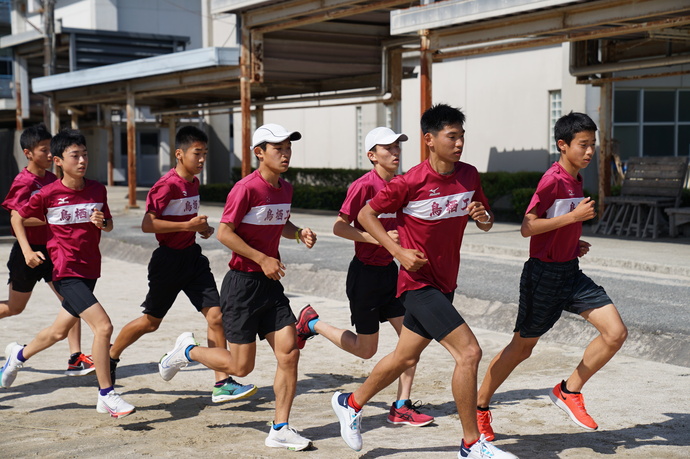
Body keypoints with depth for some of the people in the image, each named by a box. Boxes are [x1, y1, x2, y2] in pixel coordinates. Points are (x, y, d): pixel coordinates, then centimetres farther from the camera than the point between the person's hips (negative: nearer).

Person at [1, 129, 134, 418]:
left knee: (59, 331, 22)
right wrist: (26, 250, -3)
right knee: (103, 326, -20)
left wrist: (102, 221, -9)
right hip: (66, 272, -6)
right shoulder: (48, 194, -9)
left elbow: (109, 225, 13)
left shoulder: (97, 190, 1)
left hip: (89, 272, 6)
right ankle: (106, 397, -11)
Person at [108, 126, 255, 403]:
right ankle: (110, 357, 33)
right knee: (151, 321, 8)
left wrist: (201, 227, 6)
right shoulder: (167, 185, -17)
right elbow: (147, 225, -22)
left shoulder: (193, 183, 9)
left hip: (192, 257, 7)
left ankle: (222, 384, -2)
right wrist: (188, 225, -24)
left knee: (215, 315, -4)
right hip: (169, 259, -7)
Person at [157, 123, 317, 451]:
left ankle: (279, 430, 7)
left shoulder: (285, 189, 8)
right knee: (241, 366, -1)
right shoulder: (247, 188, -16)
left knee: (289, 353, -3)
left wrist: (299, 234, 5)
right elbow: (224, 233, -18)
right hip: (242, 284, -7)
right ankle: (187, 350, 26)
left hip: (271, 284, 7)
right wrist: (262, 259, -20)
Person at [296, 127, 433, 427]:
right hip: (365, 272, -7)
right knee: (366, 350, 5)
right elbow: (339, 227, -18)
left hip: (389, 270, 7)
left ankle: (401, 408, 8)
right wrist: (378, 239, -25)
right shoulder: (364, 185, -17)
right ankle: (311, 323, 25)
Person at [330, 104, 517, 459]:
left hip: (444, 283, 7)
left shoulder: (469, 175, 1)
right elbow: (366, 214, -7)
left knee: (405, 357, 19)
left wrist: (482, 216, -12)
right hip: (419, 282, -7)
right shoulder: (411, 182, -17)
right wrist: (399, 251, -17)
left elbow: (486, 223, 12)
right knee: (469, 352, -16)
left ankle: (350, 404, 41)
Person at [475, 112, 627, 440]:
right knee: (522, 347, 5)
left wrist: (574, 244, 7)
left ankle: (569, 391, 9)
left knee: (616, 333, -5)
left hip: (570, 272, 8)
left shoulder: (576, 180, 10)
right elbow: (527, 227, -23)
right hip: (544, 274, -8)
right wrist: (574, 216, -24)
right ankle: (479, 407, 22)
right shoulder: (553, 179, -17)